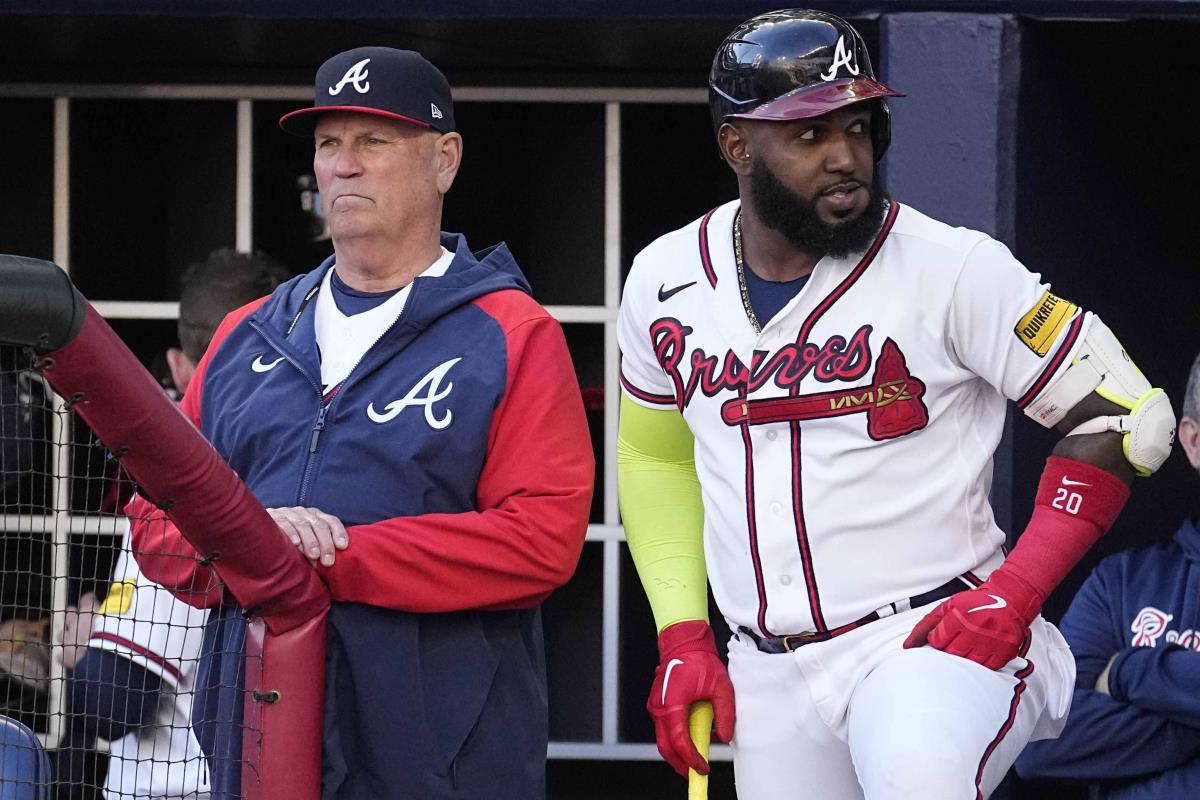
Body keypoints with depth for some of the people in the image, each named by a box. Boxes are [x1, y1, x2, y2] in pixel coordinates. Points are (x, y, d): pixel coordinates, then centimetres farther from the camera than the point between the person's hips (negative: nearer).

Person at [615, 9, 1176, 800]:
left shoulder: (953, 269, -11)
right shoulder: (664, 283, 4)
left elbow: (1121, 414, -7)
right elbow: (656, 457, 20)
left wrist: (1014, 593, -16)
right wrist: (682, 639, 11)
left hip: (939, 638, -6)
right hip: (771, 673, 6)